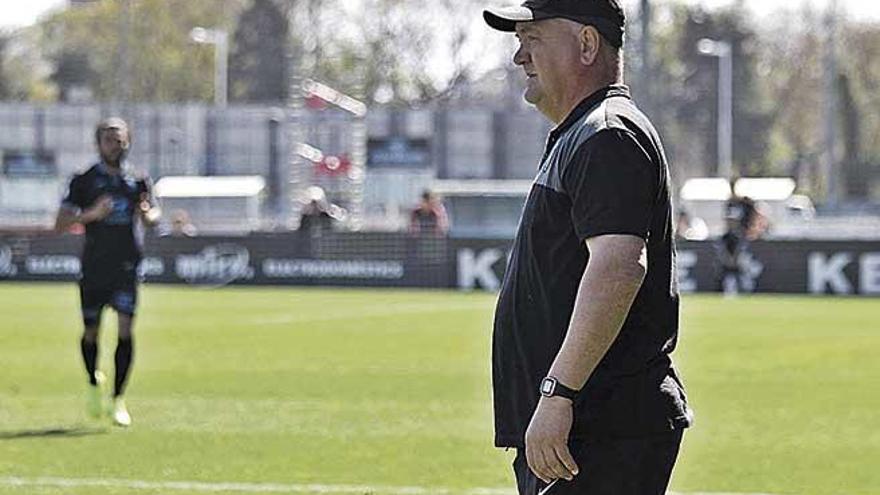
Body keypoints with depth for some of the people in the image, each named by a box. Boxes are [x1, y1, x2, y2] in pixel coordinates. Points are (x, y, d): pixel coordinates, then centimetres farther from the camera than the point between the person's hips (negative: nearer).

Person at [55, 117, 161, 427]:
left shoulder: (137, 180, 8)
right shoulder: (85, 181, 1)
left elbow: (153, 217, 20)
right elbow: (60, 224, -4)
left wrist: (148, 213, -5)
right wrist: (92, 214, -20)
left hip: (127, 265, 1)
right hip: (94, 267, -1)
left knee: (125, 328, -12)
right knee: (91, 332, 7)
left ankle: (118, 399, -7)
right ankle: (93, 383, 36)